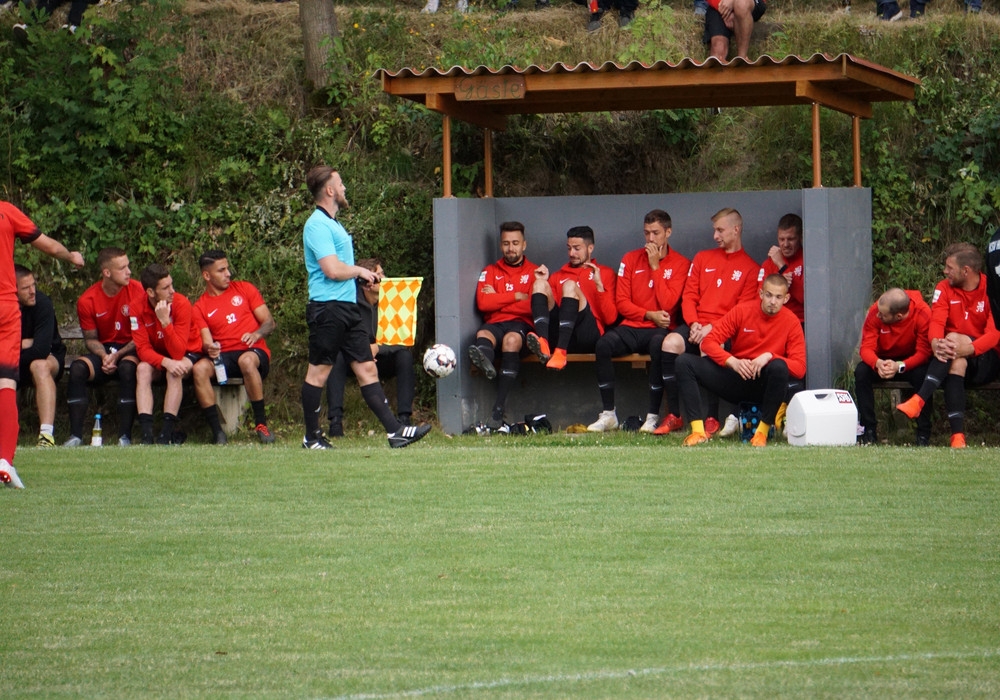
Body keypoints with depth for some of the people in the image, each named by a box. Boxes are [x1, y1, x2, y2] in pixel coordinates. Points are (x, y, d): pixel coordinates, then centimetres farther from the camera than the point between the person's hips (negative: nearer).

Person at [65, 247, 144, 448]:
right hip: (104, 350, 3)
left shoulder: (138, 292, -12)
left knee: (127, 368, -36)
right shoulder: (87, 301, -5)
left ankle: (125, 436, -33)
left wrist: (118, 355, -20)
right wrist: (104, 357, -17)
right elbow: (90, 339, 4)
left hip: (130, 351, -3)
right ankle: (76, 435, -25)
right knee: (77, 368, -26)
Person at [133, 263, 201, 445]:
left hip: (188, 354, -2)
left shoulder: (181, 304, -24)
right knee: (142, 369, -28)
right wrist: (165, 362, -37)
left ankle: (167, 432, -34)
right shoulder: (139, 308, -16)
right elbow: (143, 348, -19)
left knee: (175, 372, -34)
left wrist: (165, 321, -41)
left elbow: (178, 352, -29)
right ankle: (146, 432, -36)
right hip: (157, 356, 2)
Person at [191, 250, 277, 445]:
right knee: (199, 369, -31)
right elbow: (207, 343, 0)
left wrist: (257, 334, -15)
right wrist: (209, 348, -25)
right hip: (223, 357, 1)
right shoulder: (200, 308, 9)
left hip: (254, 352, -1)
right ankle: (217, 432, -28)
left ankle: (261, 423, -28)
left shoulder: (244, 289, 10)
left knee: (247, 360, -38)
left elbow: (269, 322, 7)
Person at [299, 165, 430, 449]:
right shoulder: (318, 225, -13)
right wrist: (360, 271, -4)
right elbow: (332, 269, -21)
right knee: (318, 372, -1)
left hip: (347, 308, 10)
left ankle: (395, 431, 0)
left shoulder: (332, 224, 19)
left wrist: (365, 274, 9)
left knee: (367, 369, 4)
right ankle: (312, 438, 6)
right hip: (328, 307, -10)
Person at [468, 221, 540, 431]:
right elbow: (483, 303, 3)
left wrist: (498, 300, 1)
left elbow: (533, 307, -3)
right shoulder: (490, 272, 21)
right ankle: (485, 361, -75)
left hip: (521, 325, -2)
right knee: (482, 335, -33)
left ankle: (499, 408, -44)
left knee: (512, 339, -37)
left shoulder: (534, 272, 14)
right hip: (495, 325, 2)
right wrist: (517, 297, 1)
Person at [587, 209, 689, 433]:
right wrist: (649, 315, -9)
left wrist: (655, 266, -9)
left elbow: (668, 304, -10)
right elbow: (622, 302, 6)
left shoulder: (680, 264, 2)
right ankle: (608, 415, -22)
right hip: (632, 328, 3)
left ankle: (653, 417, -32)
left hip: (660, 330, -3)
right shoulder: (631, 259, 11)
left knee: (658, 345, -38)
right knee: (603, 343, -28)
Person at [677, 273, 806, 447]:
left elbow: (799, 368, -13)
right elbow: (709, 342, -6)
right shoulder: (743, 311, -2)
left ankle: (762, 431, -25)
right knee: (684, 363, -14)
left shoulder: (791, 322, -6)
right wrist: (732, 362, -23)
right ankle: (698, 431, -26)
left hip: (763, 385, -3)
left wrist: (770, 356, -28)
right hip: (735, 378, 3)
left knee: (779, 367, -36)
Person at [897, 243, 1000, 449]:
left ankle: (919, 400, -41)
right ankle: (957, 435, -45)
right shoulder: (944, 289, 5)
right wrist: (936, 344, -33)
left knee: (953, 338, -31)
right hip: (956, 355, 3)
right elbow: (936, 322, -9)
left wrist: (967, 349, -36)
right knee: (956, 363, -34)